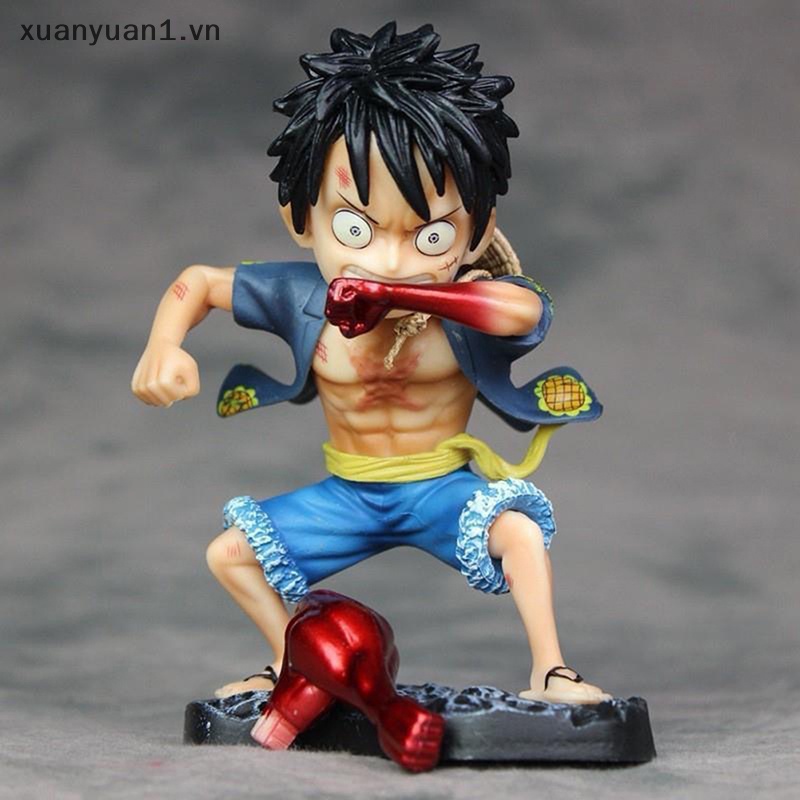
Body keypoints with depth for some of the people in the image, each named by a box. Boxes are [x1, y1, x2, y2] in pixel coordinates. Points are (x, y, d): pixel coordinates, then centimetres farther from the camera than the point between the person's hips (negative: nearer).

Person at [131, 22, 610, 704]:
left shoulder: (467, 306, -24)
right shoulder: (302, 296, -15)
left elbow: (525, 310, -50)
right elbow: (196, 282, 1)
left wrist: (400, 294, -57)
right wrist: (164, 348, -20)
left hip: (443, 486, -3)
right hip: (347, 494, 3)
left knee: (520, 529, -30)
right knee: (230, 552, -1)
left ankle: (549, 672, -12)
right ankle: (293, 663, 22)